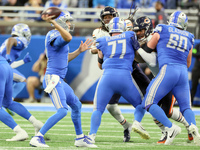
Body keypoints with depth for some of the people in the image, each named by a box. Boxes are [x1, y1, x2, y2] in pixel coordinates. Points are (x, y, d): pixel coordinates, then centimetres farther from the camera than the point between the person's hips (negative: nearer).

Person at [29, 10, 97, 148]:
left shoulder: (58, 36, 17)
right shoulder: (54, 36, -14)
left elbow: (65, 58, 27)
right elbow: (68, 38, -37)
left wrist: (79, 51, 20)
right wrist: (53, 22, -39)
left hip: (59, 80, 11)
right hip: (53, 78, -11)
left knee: (76, 106, 21)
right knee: (62, 110, -19)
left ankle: (80, 139, 33)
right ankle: (38, 138, -17)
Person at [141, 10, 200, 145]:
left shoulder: (162, 31, 8)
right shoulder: (189, 38, 20)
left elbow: (148, 50, 19)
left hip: (168, 70, -5)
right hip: (183, 73, 5)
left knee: (149, 103, -1)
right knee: (186, 107, 13)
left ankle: (171, 128, -18)